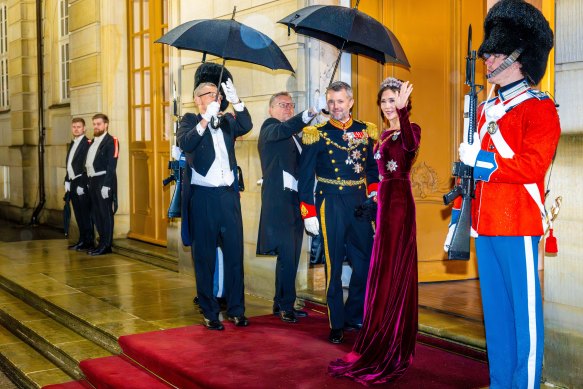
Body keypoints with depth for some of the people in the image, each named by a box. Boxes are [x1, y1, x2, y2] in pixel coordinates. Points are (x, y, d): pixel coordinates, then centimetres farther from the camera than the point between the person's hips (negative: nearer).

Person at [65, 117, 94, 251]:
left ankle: (89, 242, 3)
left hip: (82, 184, -8)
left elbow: (87, 166, -16)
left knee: (86, 213, -3)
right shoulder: (72, 143, 16)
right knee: (78, 214, 13)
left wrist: (82, 185, -18)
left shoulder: (87, 143, -12)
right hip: (73, 183, 8)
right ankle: (82, 240, 21)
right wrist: (67, 181, 12)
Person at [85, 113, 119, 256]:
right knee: (96, 214, 12)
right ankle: (102, 243, 20)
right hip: (93, 181, 8)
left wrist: (106, 185, -20)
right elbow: (88, 163, 18)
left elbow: (111, 166, -15)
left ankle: (106, 245, 3)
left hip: (104, 181, -8)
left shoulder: (111, 141, -8)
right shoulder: (92, 142, 17)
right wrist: (89, 182, 11)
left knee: (106, 214, -3)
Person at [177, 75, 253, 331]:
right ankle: (209, 313, 12)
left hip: (228, 195, 3)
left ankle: (236, 309, 15)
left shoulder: (228, 121, 12)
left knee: (234, 252, 5)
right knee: (204, 257, 4)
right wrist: (206, 119, -24)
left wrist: (235, 101, -21)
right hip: (202, 196, -3)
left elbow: (246, 127, -8)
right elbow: (185, 144, -17)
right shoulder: (190, 121, 3)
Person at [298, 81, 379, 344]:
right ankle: (337, 324, 13)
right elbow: (305, 177, -2)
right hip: (331, 204, -3)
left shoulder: (366, 132, 8)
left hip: (360, 203, 4)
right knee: (334, 265, 2)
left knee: (365, 262, 4)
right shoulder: (317, 135, -2)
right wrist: (309, 214, -5)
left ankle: (353, 316, 24)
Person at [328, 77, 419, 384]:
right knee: (384, 272, 12)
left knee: (394, 271, -3)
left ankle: (391, 352, 5)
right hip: (385, 201, 8)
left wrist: (403, 110, -47)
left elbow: (410, 144, -35)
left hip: (399, 202, -8)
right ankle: (383, 345, 22)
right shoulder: (384, 134, 15)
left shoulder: (409, 129, -10)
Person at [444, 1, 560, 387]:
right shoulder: (486, 110, 16)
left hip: (519, 225, -7)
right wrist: (457, 217, 14)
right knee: (494, 311, 13)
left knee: (524, 311, 1)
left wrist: (480, 161, -17)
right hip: (485, 226, 7)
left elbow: (532, 166, -18)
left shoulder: (540, 108, -6)